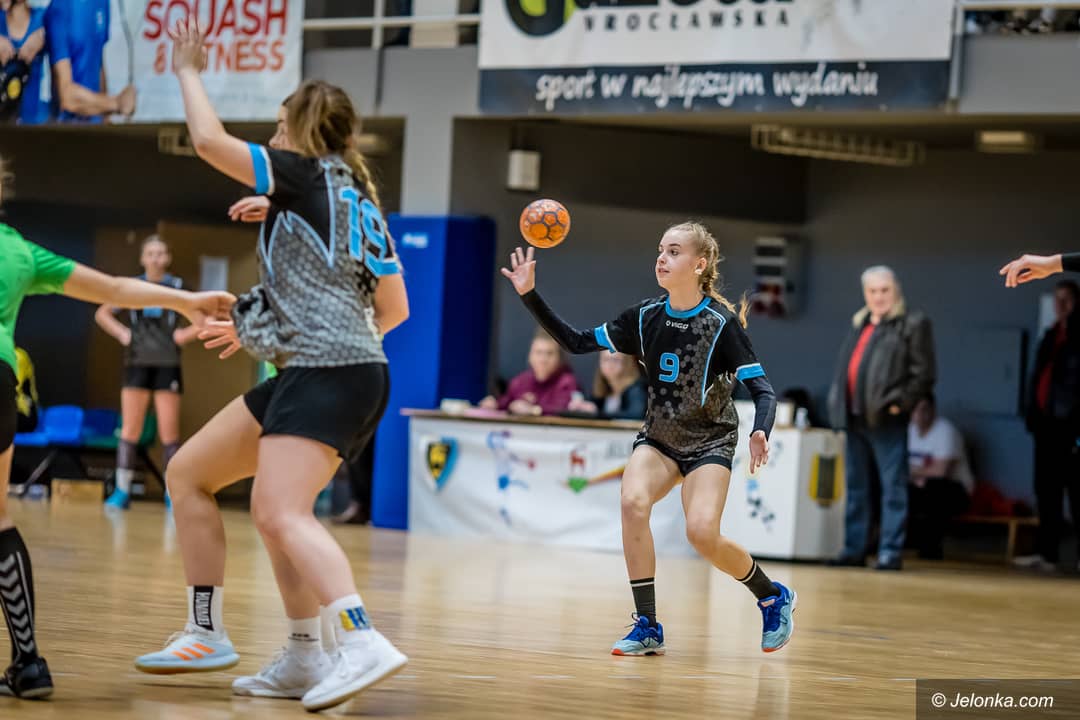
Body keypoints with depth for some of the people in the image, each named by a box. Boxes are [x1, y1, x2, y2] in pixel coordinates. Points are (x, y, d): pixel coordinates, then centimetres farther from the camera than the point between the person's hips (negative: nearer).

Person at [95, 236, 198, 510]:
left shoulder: (178, 287, 1)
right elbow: (102, 314, 15)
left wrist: (186, 335, -8)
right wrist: (121, 333, 2)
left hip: (167, 365, -2)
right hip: (137, 363, 2)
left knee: (169, 434, -2)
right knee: (130, 430, -1)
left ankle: (173, 493, 2)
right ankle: (122, 491, 2)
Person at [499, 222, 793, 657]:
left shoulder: (721, 323, -15)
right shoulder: (646, 318, -3)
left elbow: (762, 388, -17)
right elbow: (576, 342, -1)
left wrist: (760, 433, -38)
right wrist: (530, 295, -11)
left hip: (710, 441, -4)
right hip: (658, 438, 4)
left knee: (702, 533, -24)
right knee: (633, 502, -26)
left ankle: (773, 598, 6)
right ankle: (648, 628, -19)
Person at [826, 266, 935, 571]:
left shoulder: (913, 325, -1)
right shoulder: (858, 325, 21)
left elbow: (923, 373, -7)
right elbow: (844, 368, 23)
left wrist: (900, 402, -14)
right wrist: (837, 403, 11)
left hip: (887, 419, -7)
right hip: (854, 417, 7)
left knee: (893, 487, -5)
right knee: (856, 488, 10)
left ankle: (891, 552, -5)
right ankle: (854, 550, 15)